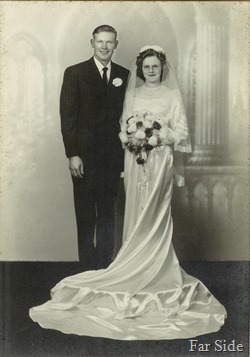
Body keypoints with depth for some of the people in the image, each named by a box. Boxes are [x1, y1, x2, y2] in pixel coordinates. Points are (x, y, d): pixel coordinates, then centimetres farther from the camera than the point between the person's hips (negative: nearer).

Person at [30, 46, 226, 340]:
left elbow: (181, 131, 0)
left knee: (155, 219, -3)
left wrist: (158, 136, -14)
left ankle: (157, 274, 5)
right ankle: (136, 271, 10)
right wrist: (130, 137, -8)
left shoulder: (172, 95, 4)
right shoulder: (132, 94, 13)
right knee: (135, 218, 3)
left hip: (159, 161, -3)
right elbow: (123, 127, 12)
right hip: (135, 161, 3)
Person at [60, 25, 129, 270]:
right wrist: (72, 154, -11)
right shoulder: (75, 73, -1)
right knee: (86, 218, 5)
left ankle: (105, 269, 20)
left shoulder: (124, 76, 8)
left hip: (112, 156, 3)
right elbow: (67, 115, -5)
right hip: (84, 156, -2)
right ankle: (88, 273, 15)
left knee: (107, 216, 10)